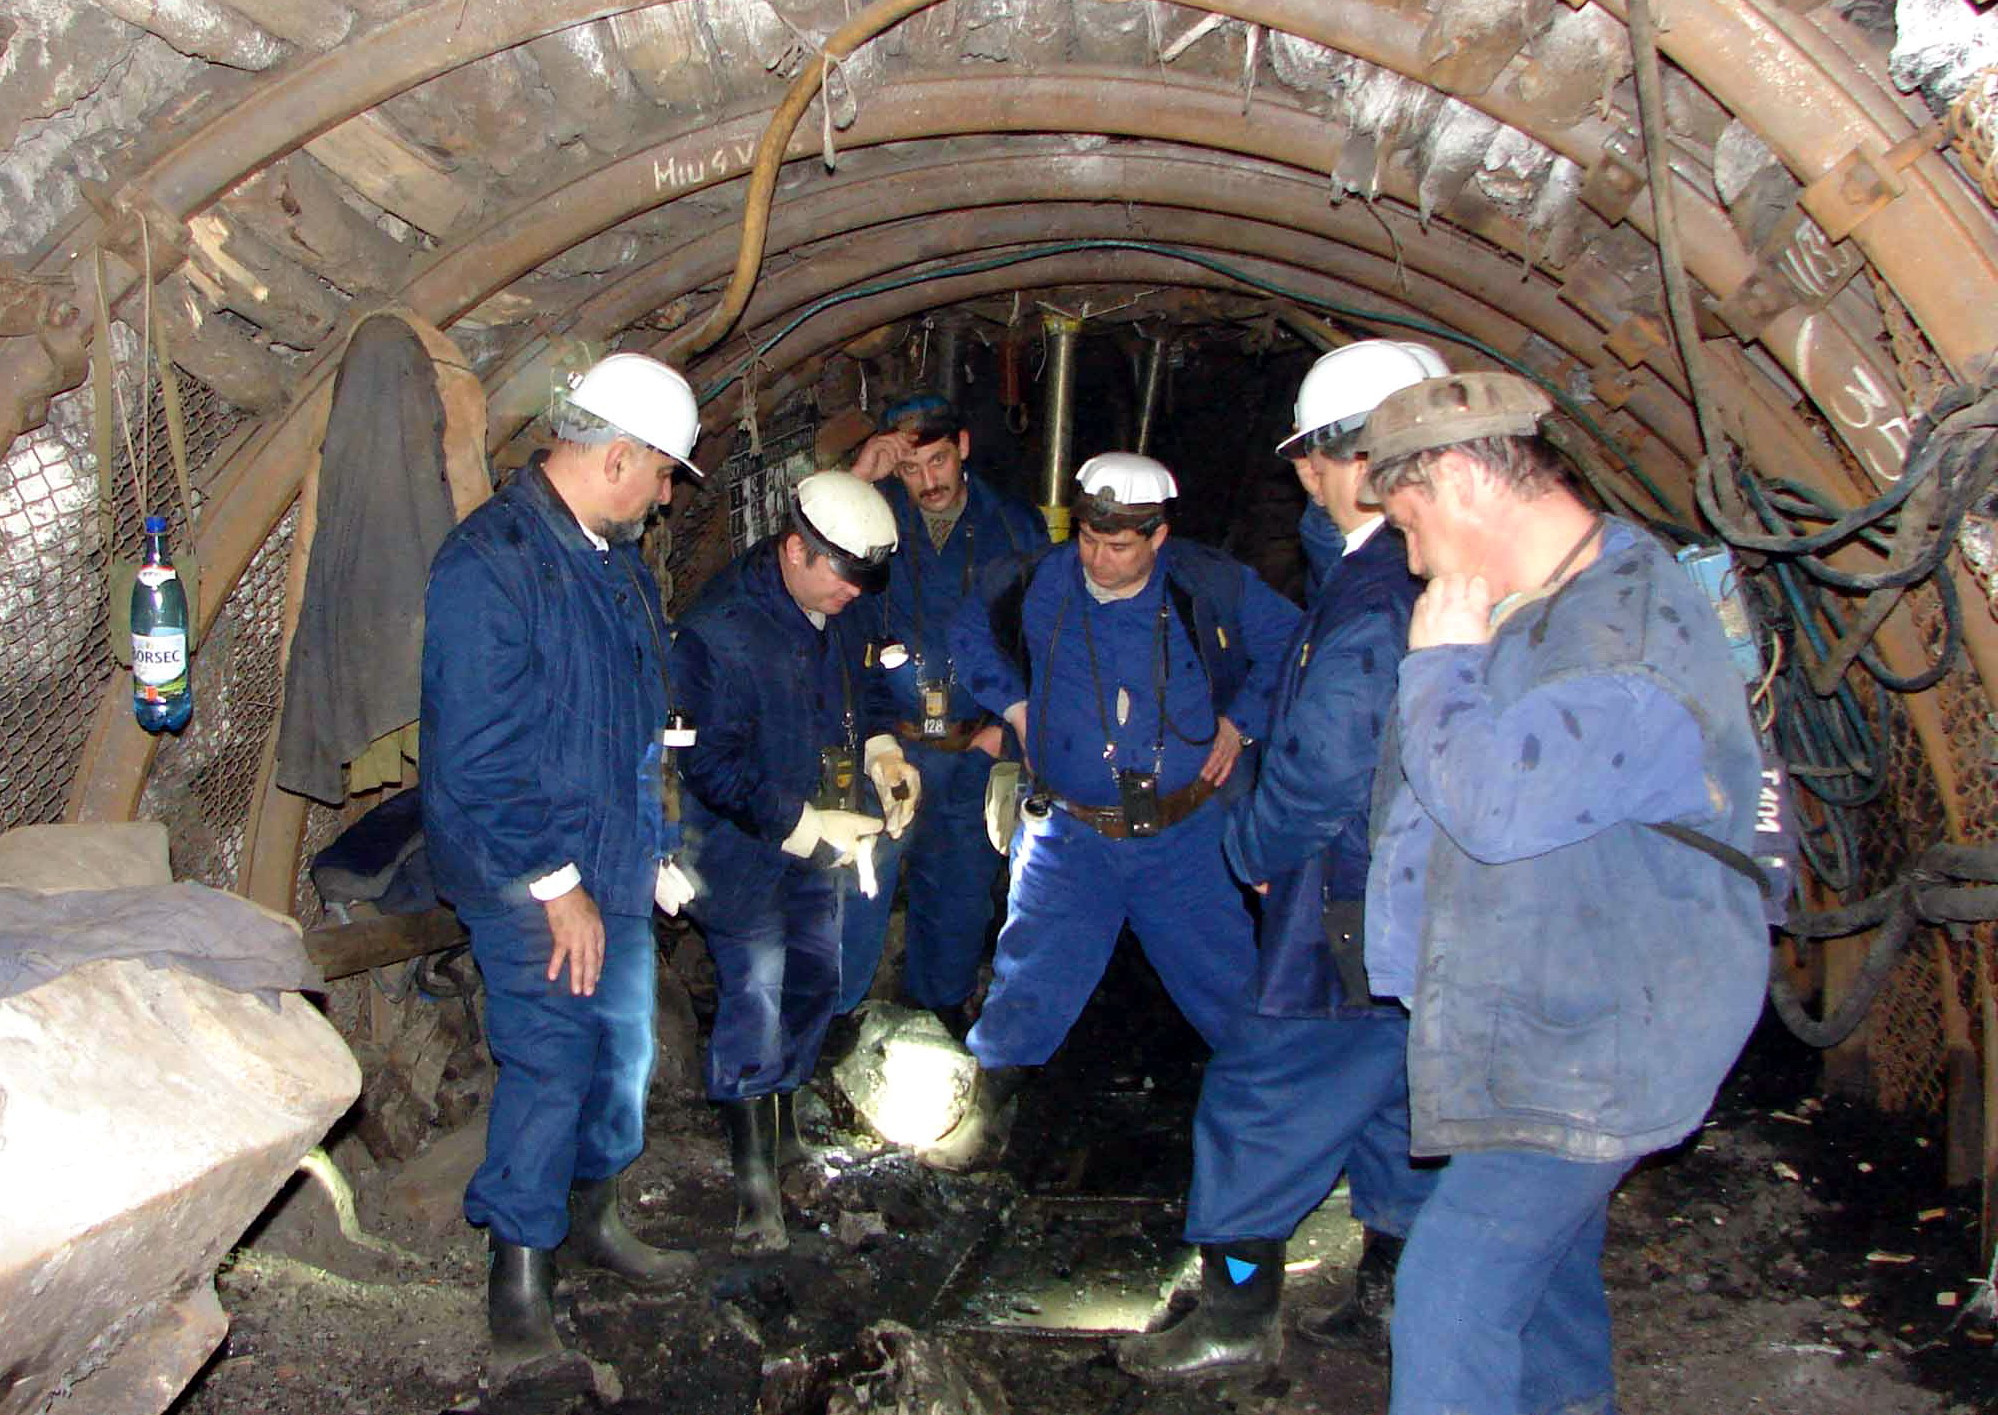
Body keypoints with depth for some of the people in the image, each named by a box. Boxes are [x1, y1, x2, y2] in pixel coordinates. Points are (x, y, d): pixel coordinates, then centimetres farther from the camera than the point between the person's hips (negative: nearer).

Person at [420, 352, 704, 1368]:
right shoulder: (489, 562, -19)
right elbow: (480, 754, -22)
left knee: (623, 1048, 17)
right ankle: (517, 1275, 16)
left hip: (615, 866, 8)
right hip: (531, 881, -8)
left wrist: (654, 847, 16)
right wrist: (556, 883, -18)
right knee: (548, 1067, -3)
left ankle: (591, 1216, 38)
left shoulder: (616, 558, 10)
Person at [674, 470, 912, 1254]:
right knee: (754, 1005, -3)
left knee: (815, 984, 19)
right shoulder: (719, 631, -25)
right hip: (744, 852, -8)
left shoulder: (836, 612, 0)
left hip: (817, 847, 8)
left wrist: (882, 750, -2)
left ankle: (780, 1121, 40)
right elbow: (712, 762, -25)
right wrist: (803, 826, -26)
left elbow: (862, 688, 18)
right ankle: (754, 1181, 12)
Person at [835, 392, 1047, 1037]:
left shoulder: (1014, 528, 1)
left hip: (974, 749, 2)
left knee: (961, 884, 16)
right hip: (882, 742, -2)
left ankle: (944, 996, 40)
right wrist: (857, 476, -22)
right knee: (859, 878, 2)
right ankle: (836, 1007, 23)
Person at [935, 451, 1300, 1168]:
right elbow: (969, 631, 15)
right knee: (1033, 977, 2)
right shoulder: (1040, 584, -6)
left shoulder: (1208, 585, -9)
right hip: (1070, 836, 0)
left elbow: (1288, 640, 8)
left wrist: (1240, 720, 2)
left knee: (1227, 977, 10)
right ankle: (987, 1105, 21)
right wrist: (1014, 703, 5)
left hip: (1186, 835, 0)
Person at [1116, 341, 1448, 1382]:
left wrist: (1252, 846, -9)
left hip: (1356, 915, -10)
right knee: (1394, 1100, 20)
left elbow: (1325, 764, -24)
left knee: (1258, 1098, 4)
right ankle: (1394, 1300, 34)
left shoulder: (1376, 593, -23)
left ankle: (1237, 1315, 16)